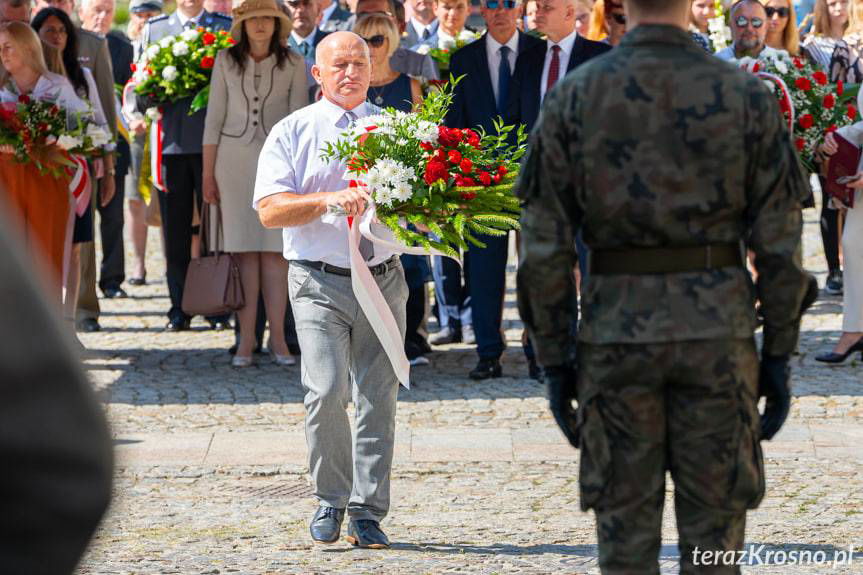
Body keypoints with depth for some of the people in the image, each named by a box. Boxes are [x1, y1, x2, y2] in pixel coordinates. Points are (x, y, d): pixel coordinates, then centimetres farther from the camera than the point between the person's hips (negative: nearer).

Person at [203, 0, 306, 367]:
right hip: (234, 158, 0)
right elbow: (214, 119, 5)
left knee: (274, 248, -3)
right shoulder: (226, 61, 3)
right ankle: (246, 340, -1)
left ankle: (277, 337, 1)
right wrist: (208, 174, 2)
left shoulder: (293, 64, 1)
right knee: (244, 248, -2)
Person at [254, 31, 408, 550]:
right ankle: (331, 500, 6)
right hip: (320, 282, -2)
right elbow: (270, 209, -5)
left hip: (383, 278, 2)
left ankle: (368, 512, 7)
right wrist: (329, 200, -19)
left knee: (378, 399, 1)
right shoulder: (293, 133, 6)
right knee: (326, 392, -14)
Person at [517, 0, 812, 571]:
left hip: (616, 329, 0)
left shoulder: (573, 97, -4)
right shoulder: (748, 96, -4)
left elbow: (544, 248, -4)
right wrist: (779, 358, 5)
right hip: (717, 331, 0)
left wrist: (554, 362, 5)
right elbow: (779, 244, -3)